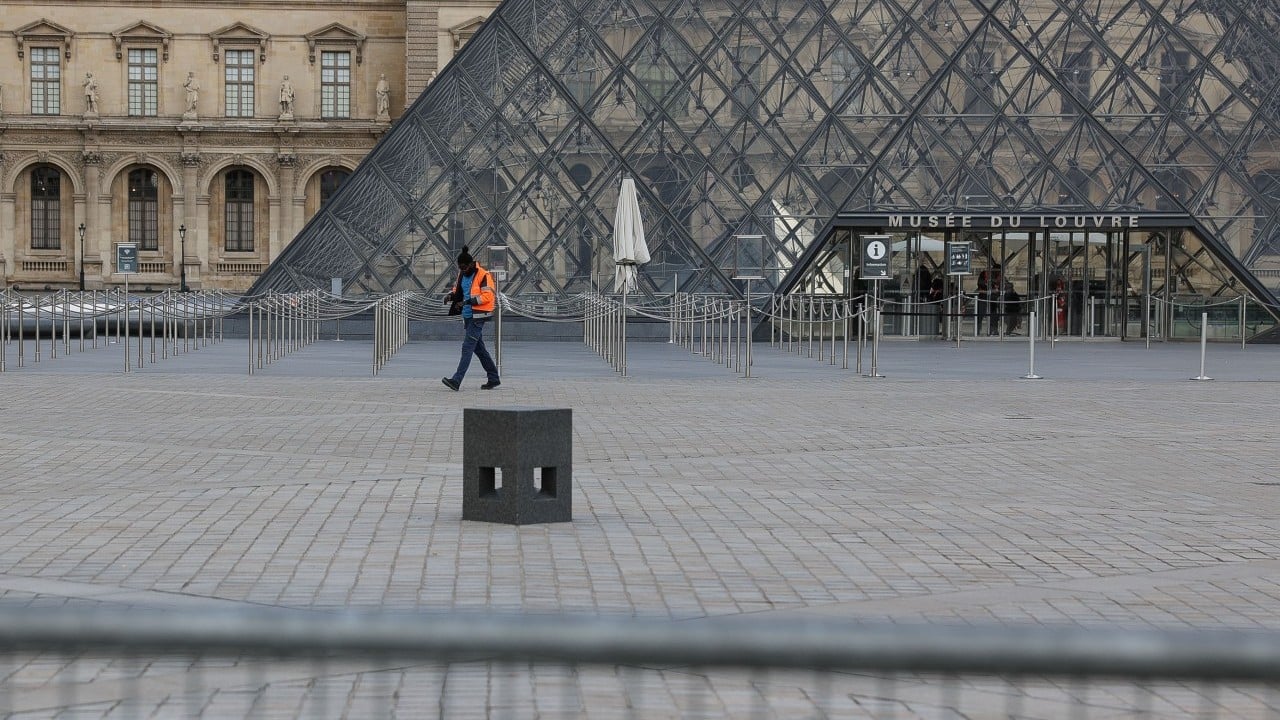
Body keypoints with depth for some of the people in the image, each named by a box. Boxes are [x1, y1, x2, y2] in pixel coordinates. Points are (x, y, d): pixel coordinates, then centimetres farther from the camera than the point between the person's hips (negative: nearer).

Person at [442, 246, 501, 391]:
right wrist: (452, 295, 4)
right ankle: (493, 378, 22)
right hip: (467, 315, 9)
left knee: (467, 347, -12)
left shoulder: (483, 275, -14)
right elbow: (458, 290, 24)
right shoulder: (462, 274, 11)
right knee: (479, 348, 13)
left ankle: (456, 381, -16)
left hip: (478, 317, -9)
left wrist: (471, 300, -26)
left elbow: (488, 296, -19)